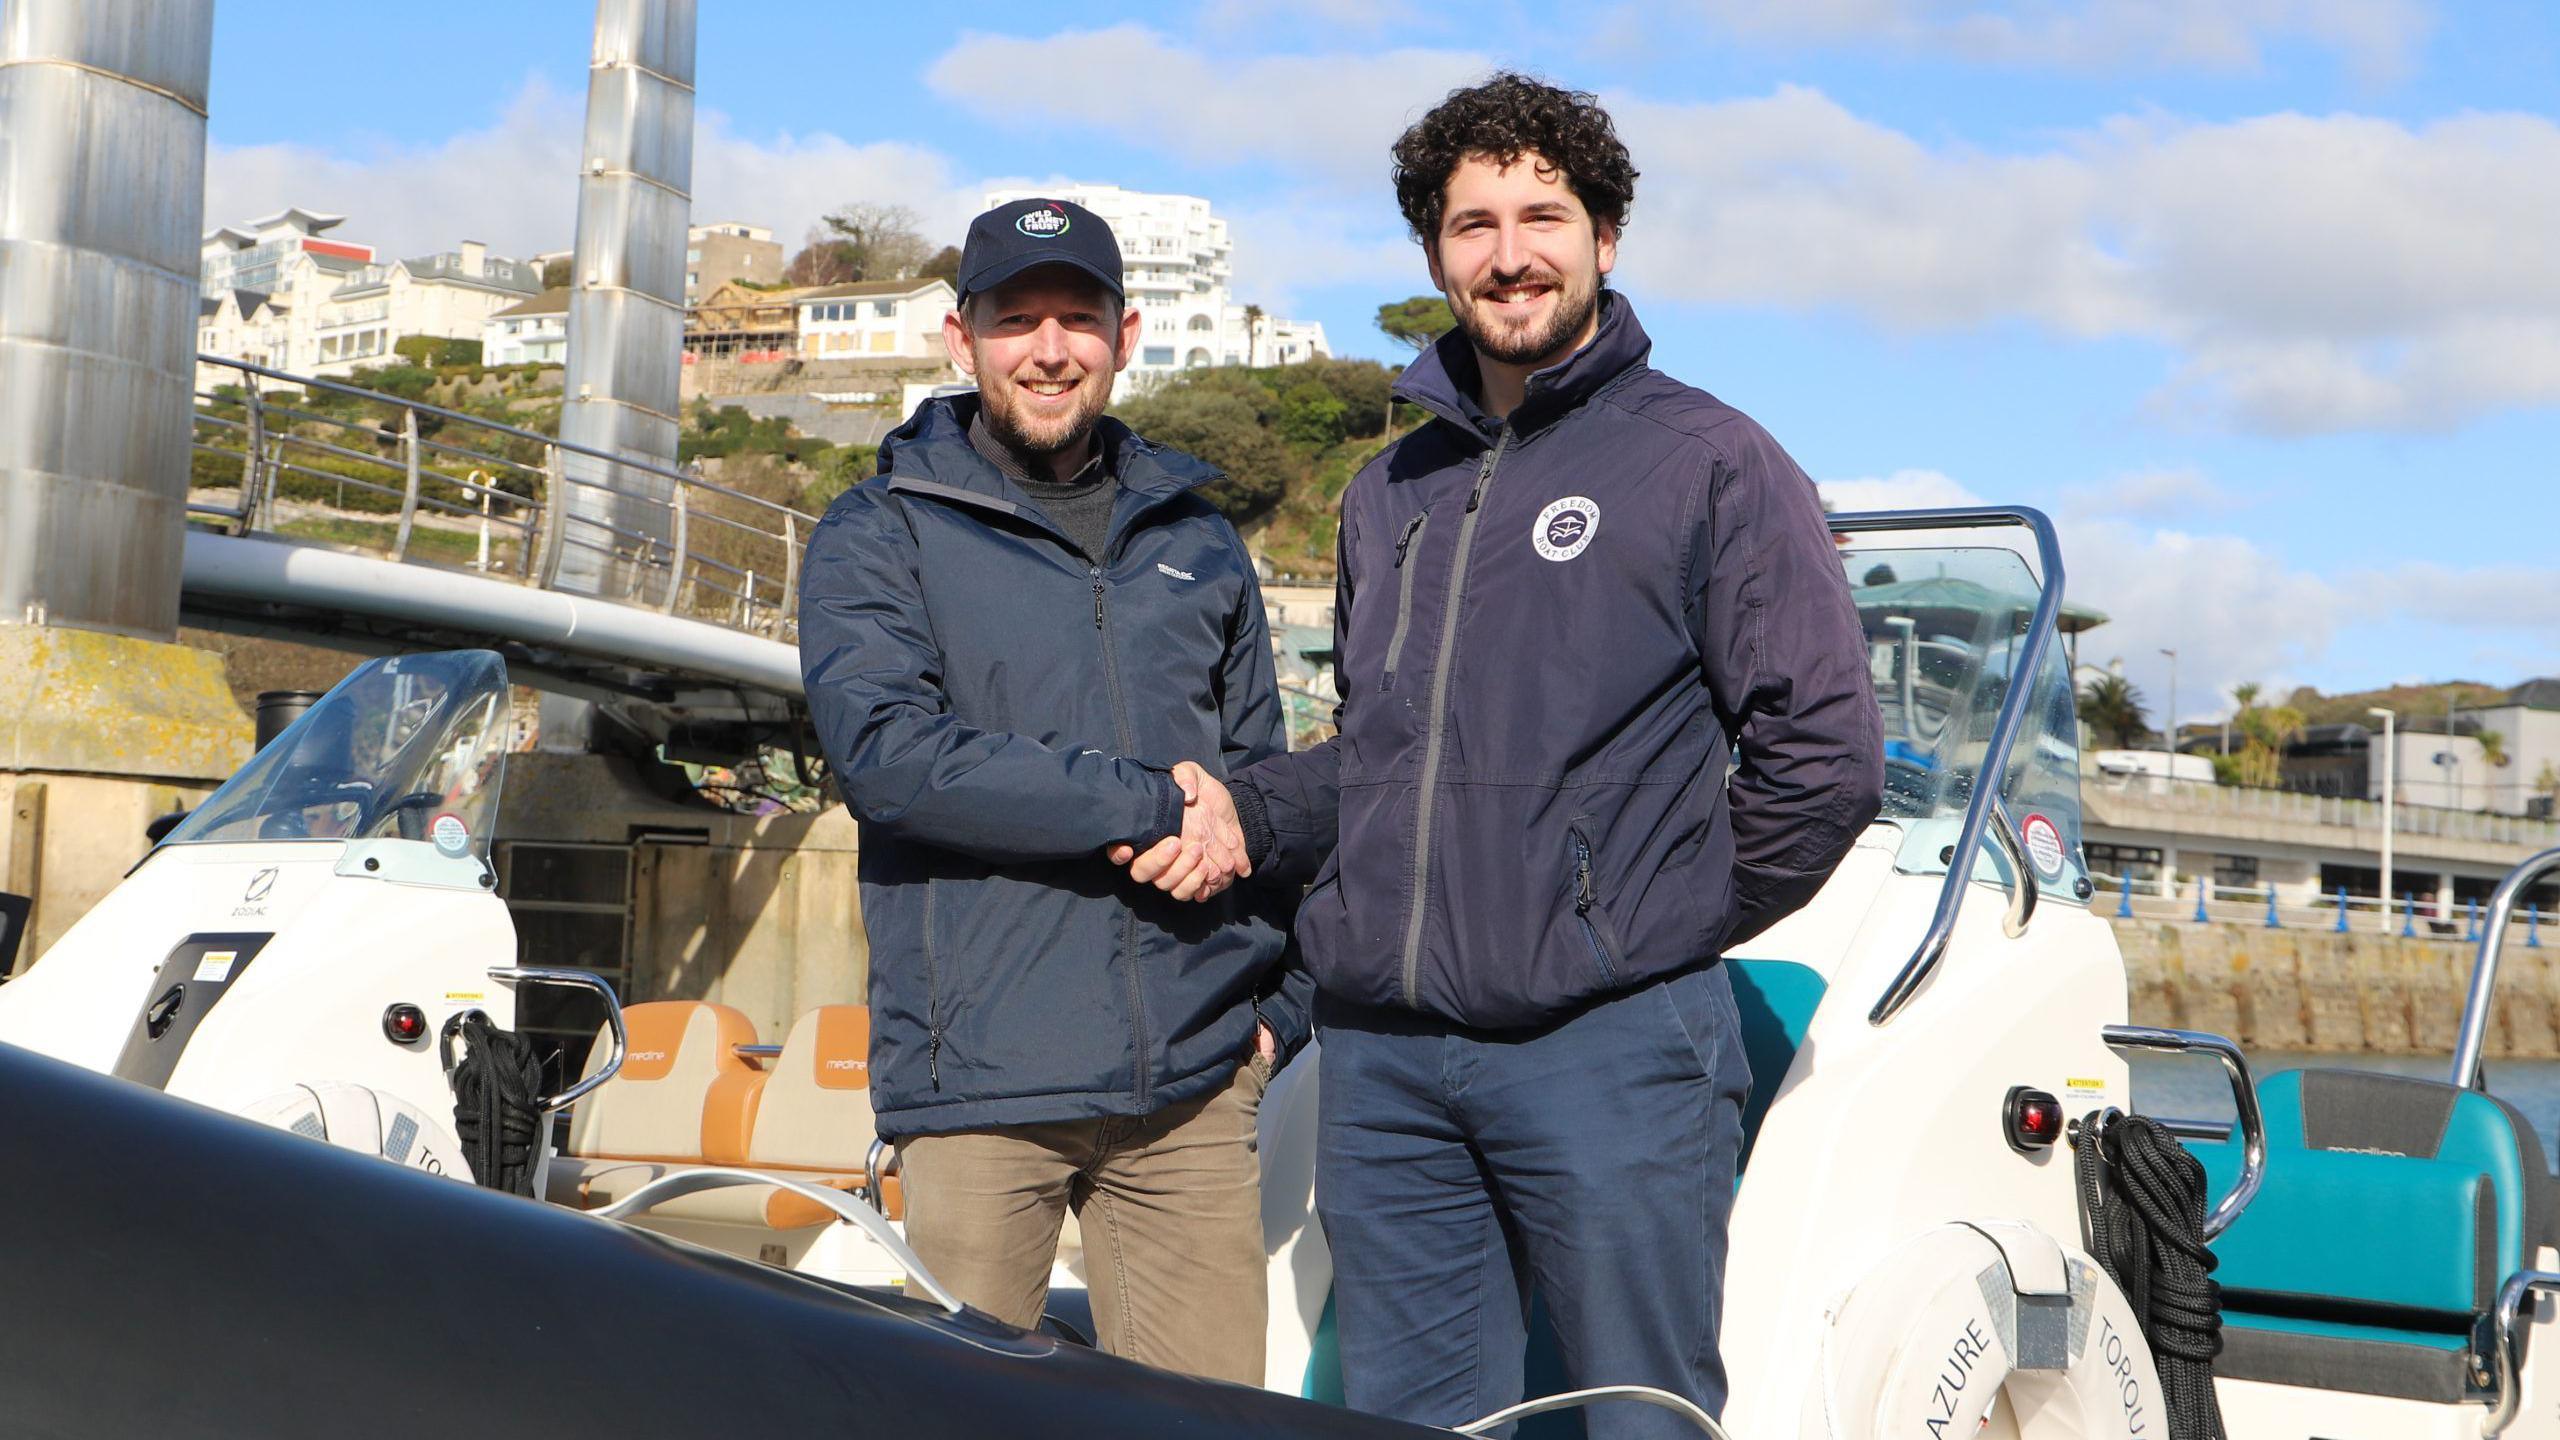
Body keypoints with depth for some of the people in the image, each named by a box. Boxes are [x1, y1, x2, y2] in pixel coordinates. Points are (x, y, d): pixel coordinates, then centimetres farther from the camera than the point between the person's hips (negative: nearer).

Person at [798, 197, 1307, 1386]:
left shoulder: (1194, 543, 16)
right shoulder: (879, 538, 3)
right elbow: (884, 749, -14)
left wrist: (1278, 1001, 8)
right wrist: (1147, 805, -15)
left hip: (1193, 1079, 3)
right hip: (975, 1085, -3)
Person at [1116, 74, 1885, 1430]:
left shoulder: (1707, 462, -1)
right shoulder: (1391, 491, 18)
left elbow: (1825, 753, -5)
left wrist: (1662, 931, -2)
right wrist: (1245, 812, 8)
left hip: (1605, 1049, -5)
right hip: (1377, 1057, 6)